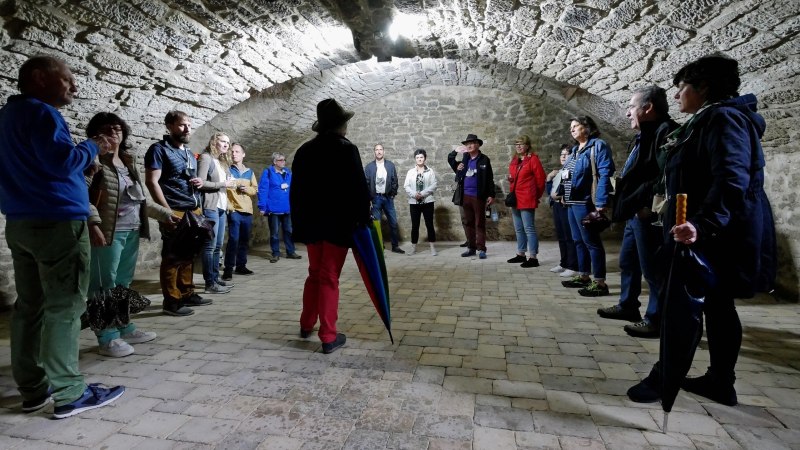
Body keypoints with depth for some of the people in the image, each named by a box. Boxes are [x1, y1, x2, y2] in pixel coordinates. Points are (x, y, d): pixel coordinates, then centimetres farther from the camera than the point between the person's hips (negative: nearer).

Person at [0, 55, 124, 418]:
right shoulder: (40, 112, -10)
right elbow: (62, 161, -21)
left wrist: (88, 150, 13)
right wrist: (94, 147, -4)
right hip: (57, 222, -10)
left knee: (30, 306, 10)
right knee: (65, 307, -6)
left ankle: (33, 389, 18)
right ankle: (70, 394, 0)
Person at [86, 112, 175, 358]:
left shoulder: (129, 161, 19)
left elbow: (140, 198, 23)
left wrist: (164, 213, 21)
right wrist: (93, 222, -25)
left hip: (132, 232, 7)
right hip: (108, 232, -7)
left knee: (124, 284, 14)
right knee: (105, 286, -2)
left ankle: (125, 328, 25)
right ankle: (107, 338, 5)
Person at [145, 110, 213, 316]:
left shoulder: (190, 153, 20)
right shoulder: (159, 149, -4)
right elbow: (152, 182, -12)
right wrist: (167, 211, -18)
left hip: (193, 211, 7)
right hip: (174, 212, -7)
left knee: (188, 254, 11)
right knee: (172, 256, -3)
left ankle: (187, 293, 20)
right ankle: (171, 301, 3)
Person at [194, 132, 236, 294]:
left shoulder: (222, 161, 21)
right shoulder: (206, 158, -4)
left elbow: (225, 183, 8)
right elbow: (200, 183, -13)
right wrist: (223, 184, -11)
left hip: (221, 207, 8)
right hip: (210, 207, -8)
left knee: (218, 246, 11)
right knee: (210, 246, -7)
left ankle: (215, 277, 18)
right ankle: (210, 284, -3)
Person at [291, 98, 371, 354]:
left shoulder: (304, 150, 7)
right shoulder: (347, 150, -9)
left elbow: (296, 190, 10)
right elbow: (359, 189, -13)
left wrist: (298, 221, 17)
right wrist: (364, 218, -3)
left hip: (310, 222, 5)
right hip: (338, 223, -5)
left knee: (314, 274, 19)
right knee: (329, 278, 0)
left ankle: (306, 325, 30)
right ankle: (328, 337, 7)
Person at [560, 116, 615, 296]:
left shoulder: (598, 145, -8)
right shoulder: (576, 149, 18)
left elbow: (605, 173, -17)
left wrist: (601, 202, -23)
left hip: (585, 202, -9)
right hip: (573, 202, 9)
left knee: (591, 242, -5)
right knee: (579, 241, 14)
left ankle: (600, 283, 1)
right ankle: (583, 276, 25)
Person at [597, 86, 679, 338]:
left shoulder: (666, 132, -14)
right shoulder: (644, 136, 18)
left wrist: (648, 205, -23)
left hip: (647, 215, -11)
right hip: (635, 213, 11)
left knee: (651, 269, -1)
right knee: (627, 262, 20)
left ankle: (656, 320, 11)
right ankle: (627, 305, 34)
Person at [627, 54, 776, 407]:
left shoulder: (724, 118, -14)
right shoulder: (707, 122, 18)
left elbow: (731, 179, -28)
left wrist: (703, 223, -38)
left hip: (718, 235, -10)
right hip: (712, 232, 10)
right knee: (717, 305, 14)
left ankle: (664, 377, 8)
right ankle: (720, 382, 24)